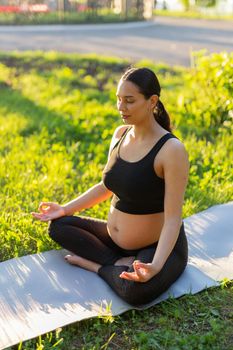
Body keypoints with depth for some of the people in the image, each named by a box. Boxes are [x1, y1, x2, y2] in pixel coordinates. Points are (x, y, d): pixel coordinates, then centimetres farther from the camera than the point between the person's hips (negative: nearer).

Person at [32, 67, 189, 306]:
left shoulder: (171, 149, -23)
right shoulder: (120, 134, -1)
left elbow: (173, 218, -24)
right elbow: (106, 186, 12)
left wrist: (156, 266, -37)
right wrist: (65, 209, 7)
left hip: (158, 247, -7)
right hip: (114, 237, 8)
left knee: (135, 291, -37)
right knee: (58, 226, 1)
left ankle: (95, 265, -7)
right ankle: (119, 264, -9)